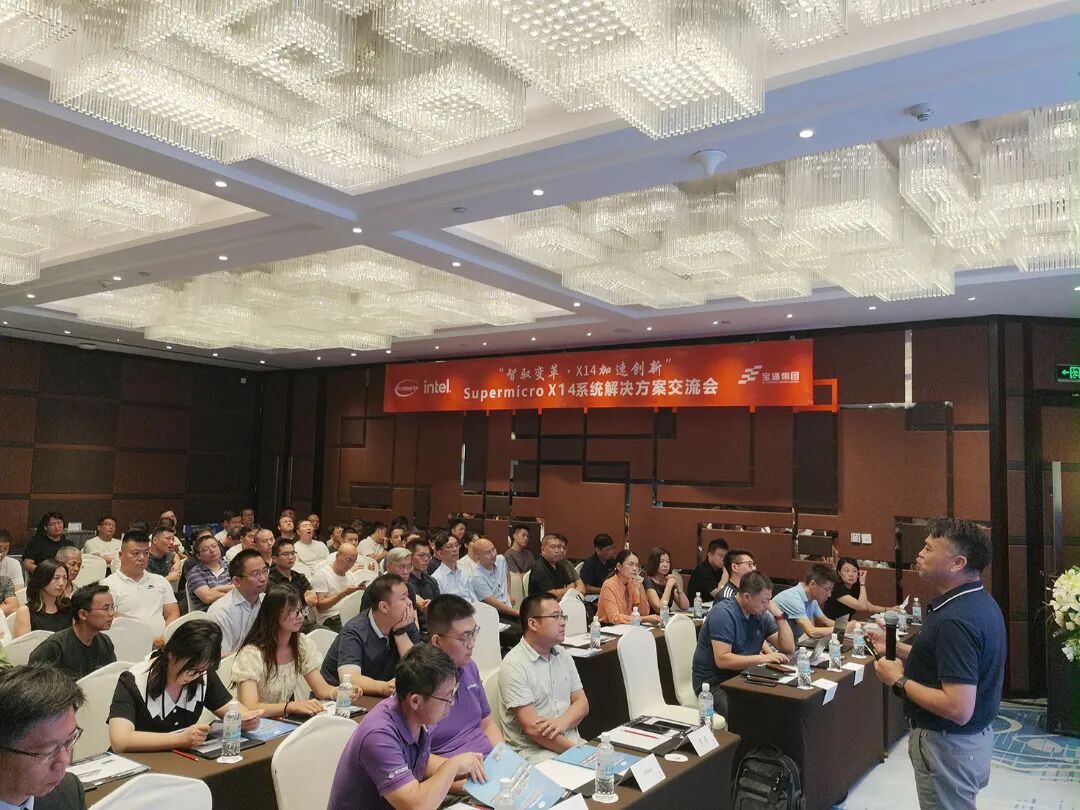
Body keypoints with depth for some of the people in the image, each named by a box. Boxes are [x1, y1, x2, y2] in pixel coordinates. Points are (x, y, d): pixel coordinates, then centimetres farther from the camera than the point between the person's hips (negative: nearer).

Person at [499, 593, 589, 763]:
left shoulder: (563, 655, 13)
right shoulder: (513, 665, -12)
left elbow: (582, 703, 10)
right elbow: (532, 728, -16)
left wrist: (562, 723, -11)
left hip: (573, 741, 7)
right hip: (534, 752, -7)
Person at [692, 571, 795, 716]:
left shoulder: (761, 615, 6)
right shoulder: (723, 613, -18)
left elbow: (789, 648, 7)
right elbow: (722, 660, -25)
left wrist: (779, 615, -5)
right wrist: (762, 658, -27)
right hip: (714, 682, -8)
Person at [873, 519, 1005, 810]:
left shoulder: (954, 621, -30)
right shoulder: (980, 601, 2)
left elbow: (958, 708, -33)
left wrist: (899, 681, -21)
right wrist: (900, 650, 7)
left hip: (949, 744, -9)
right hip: (976, 735, 9)